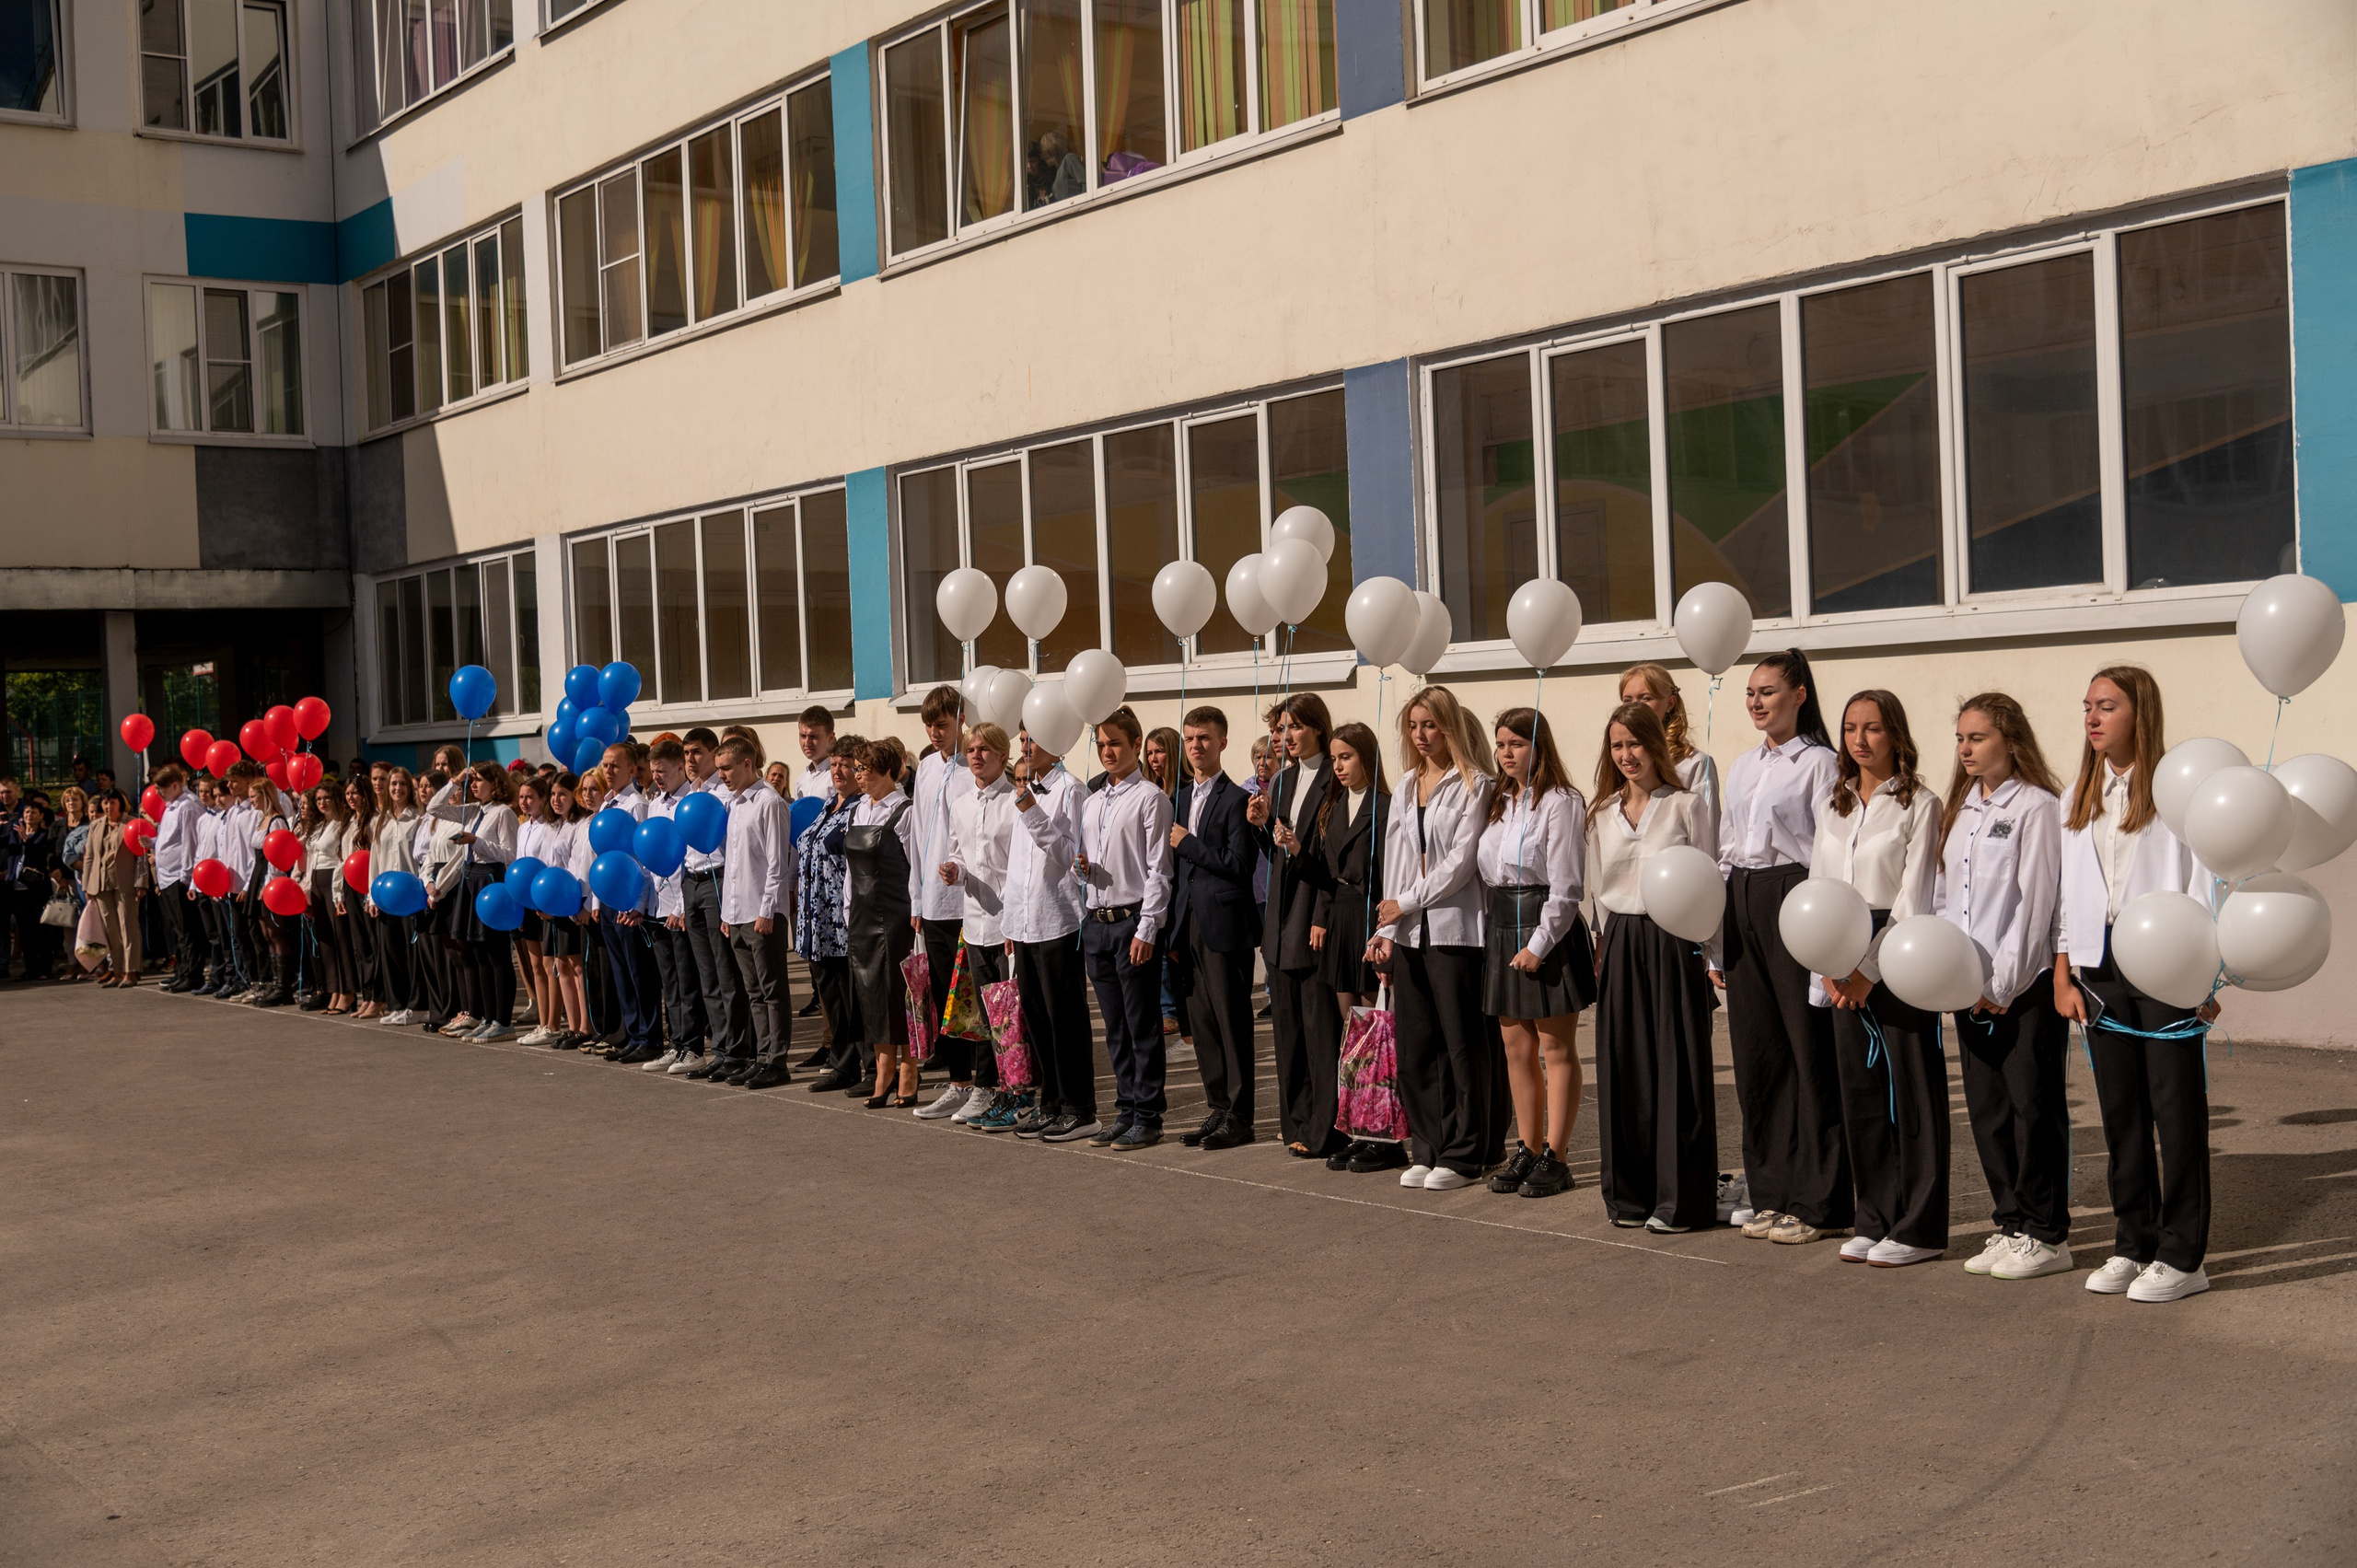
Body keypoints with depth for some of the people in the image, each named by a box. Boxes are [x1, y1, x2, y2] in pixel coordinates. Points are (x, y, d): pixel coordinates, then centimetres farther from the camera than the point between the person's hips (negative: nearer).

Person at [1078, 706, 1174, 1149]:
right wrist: (1081, 867, 0)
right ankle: (1126, 1109, 20)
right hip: (1096, 921, 7)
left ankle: (1148, 1117, 4)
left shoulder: (1150, 797, -6)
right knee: (1115, 1027, 12)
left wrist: (1146, 929, -15)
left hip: (1133, 919, -7)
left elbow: (1158, 869, -10)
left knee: (1142, 1025, -2)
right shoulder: (1092, 802, 15)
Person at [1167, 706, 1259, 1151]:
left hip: (1224, 925, -7)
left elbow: (1240, 864, -15)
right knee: (1201, 1022, 10)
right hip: (1188, 925, 7)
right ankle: (1217, 1110, 18)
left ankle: (1239, 1117, 3)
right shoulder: (1180, 799, 16)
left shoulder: (1236, 799, -7)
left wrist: (1188, 844, -11)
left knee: (1231, 1021, -3)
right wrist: (1171, 930, 14)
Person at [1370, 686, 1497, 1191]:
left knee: (1462, 1045, -1)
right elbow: (1396, 859, 15)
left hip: (1455, 928, -6)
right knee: (1414, 1046, 7)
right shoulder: (1406, 785, 16)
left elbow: (1460, 861, -10)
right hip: (1408, 932, 6)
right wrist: (1387, 929, 8)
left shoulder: (1475, 785, -4)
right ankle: (1426, 1150, 16)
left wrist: (1406, 902, -6)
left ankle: (1462, 1155, 6)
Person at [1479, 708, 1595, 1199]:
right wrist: (1490, 933, 7)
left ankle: (1556, 1158, 6)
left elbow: (1566, 886, -13)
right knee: (1517, 1050, 10)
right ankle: (1528, 1151, 19)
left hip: (1548, 933, -7)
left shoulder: (1561, 802, -9)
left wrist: (1539, 944, -16)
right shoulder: (1498, 804, 15)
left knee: (1557, 1050, 1)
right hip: (1501, 931, 7)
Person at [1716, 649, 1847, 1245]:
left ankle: (1817, 1202, 3)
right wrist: (1716, 942, 14)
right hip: (1743, 908, 7)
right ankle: (1771, 1193, 17)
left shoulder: (1818, 762, -4)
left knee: (1809, 1050, -3)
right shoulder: (1743, 766, 16)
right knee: (1756, 1050, 8)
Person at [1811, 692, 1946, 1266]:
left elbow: (1914, 896, -9)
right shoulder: (1833, 806, 14)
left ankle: (1918, 1228, 5)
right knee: (1859, 1085, 7)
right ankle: (1873, 1219, 16)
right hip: (1844, 963, 6)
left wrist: (1871, 968, -13)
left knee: (1911, 1085, -2)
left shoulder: (1919, 804, -4)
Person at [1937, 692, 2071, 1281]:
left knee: (2034, 1105, -2)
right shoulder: (1959, 809, 15)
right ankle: (2011, 1225, 20)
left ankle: (2046, 1234, 7)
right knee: (1986, 1108, 9)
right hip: (1969, 985, 7)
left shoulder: (2036, 806, -8)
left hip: (2026, 984, -7)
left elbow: (2036, 900, -12)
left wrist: (2004, 982, -14)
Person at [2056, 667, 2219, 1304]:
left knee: (2177, 1109, -1)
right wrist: (2063, 976, 9)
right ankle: (2132, 1245, 18)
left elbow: (2201, 880, -7)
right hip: (2100, 969, 6)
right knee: (2120, 1111, 10)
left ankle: (2182, 1256, 6)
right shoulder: (2079, 796, 14)